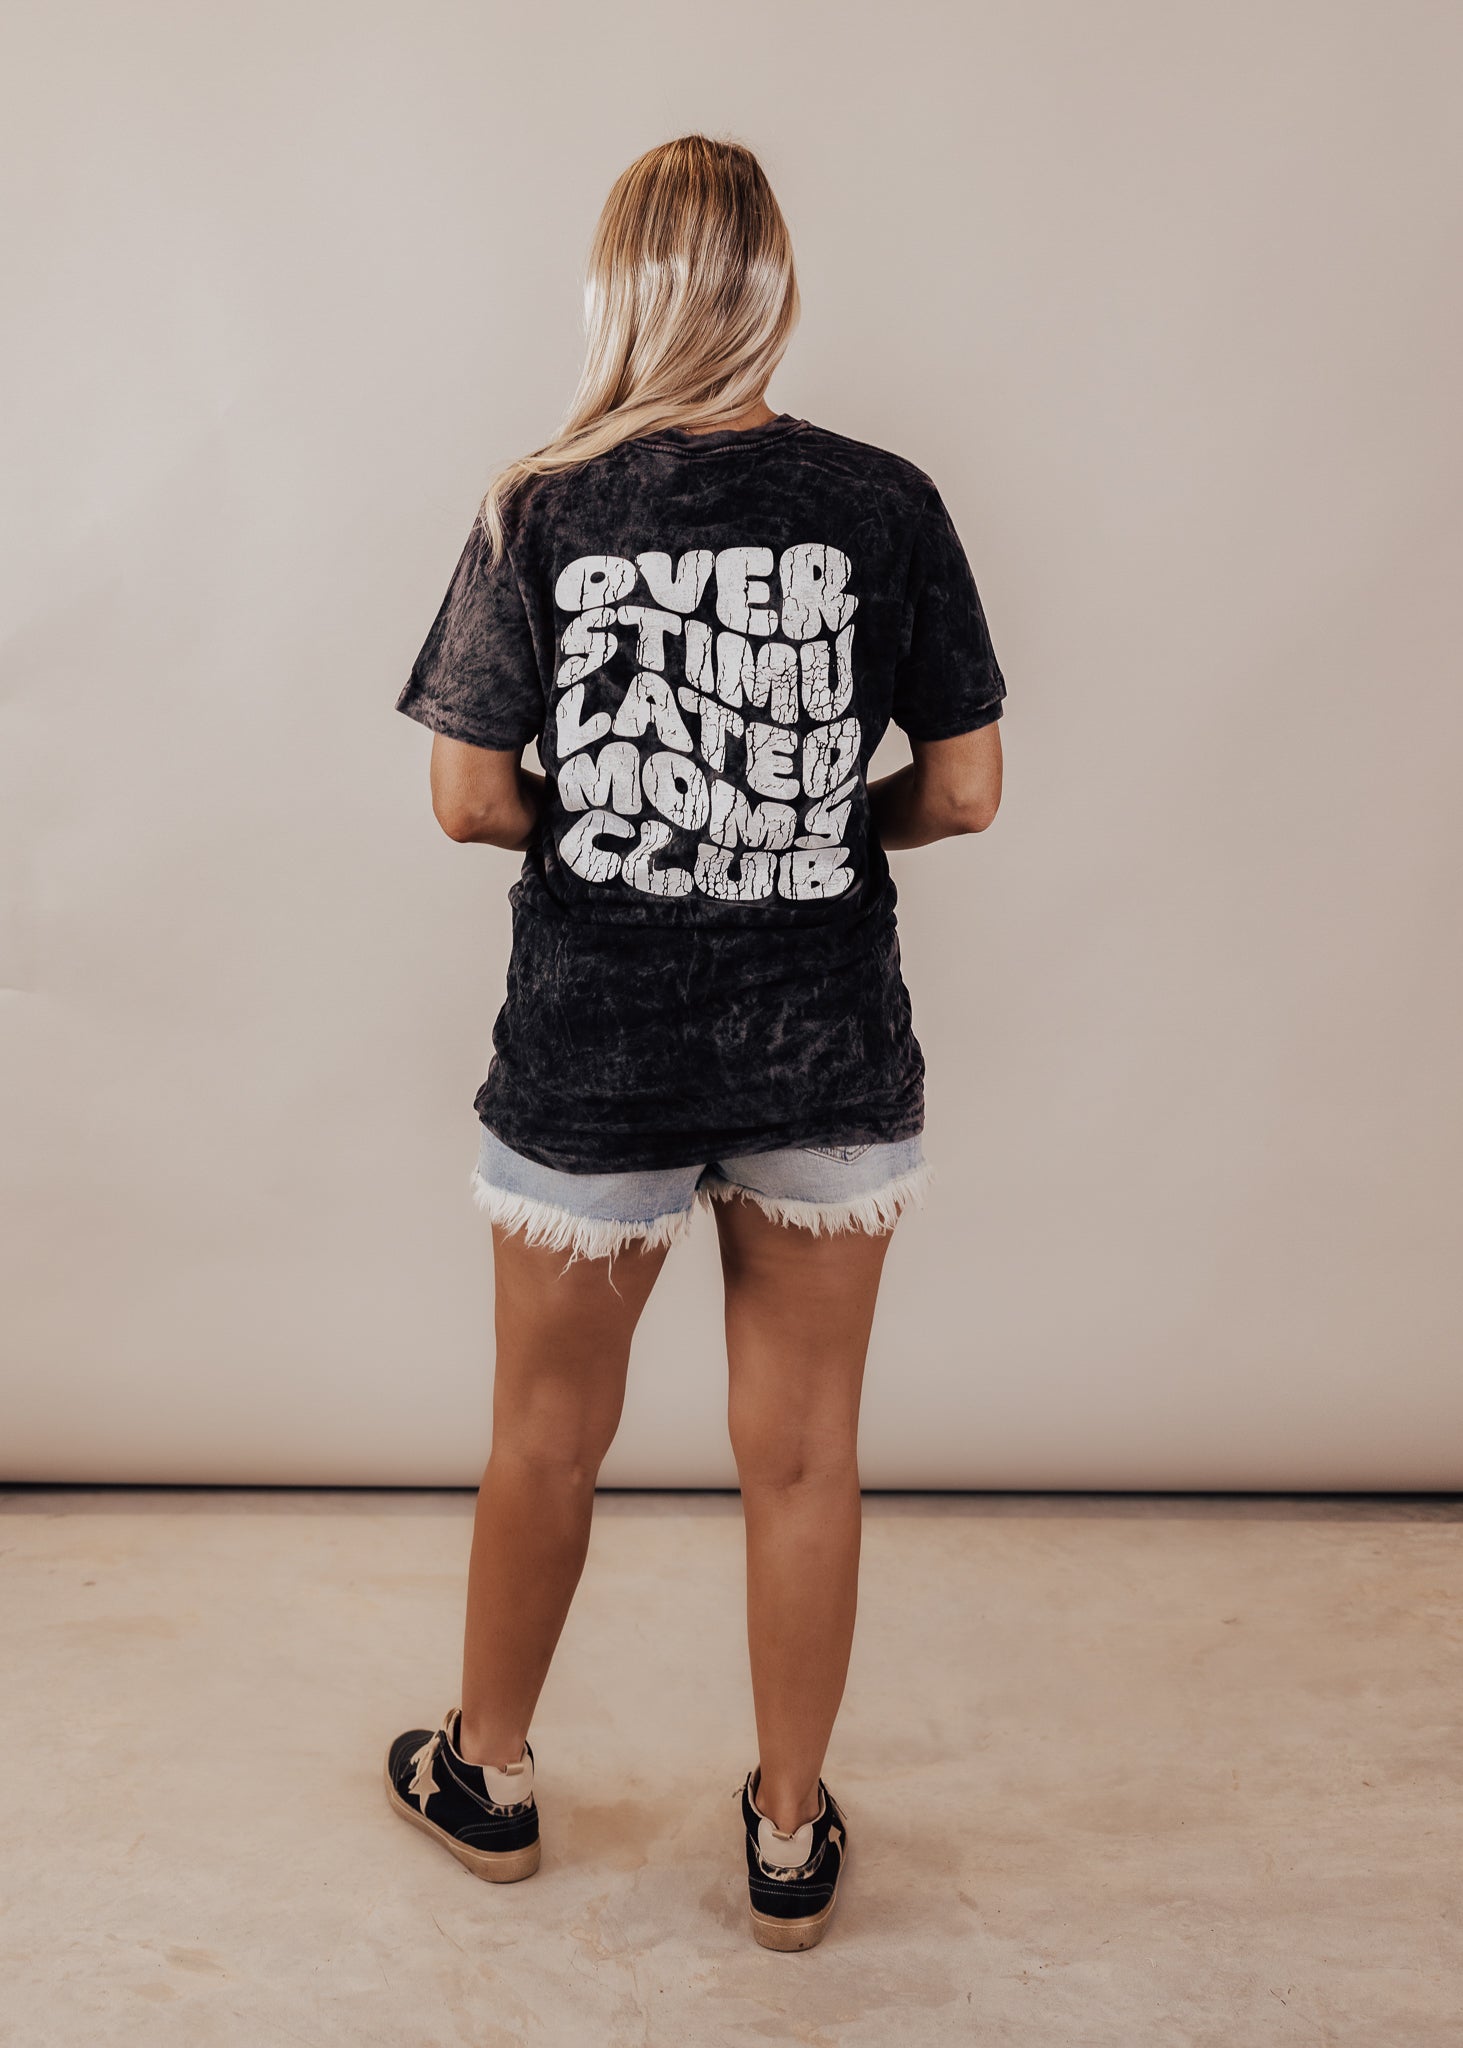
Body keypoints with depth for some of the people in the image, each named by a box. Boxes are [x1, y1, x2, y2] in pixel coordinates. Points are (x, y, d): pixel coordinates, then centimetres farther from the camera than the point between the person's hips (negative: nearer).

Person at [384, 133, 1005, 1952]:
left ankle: (489, 1778, 41)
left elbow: (467, 798, -6)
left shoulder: (537, 514, -7)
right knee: (802, 1455, 14)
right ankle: (791, 1836, 31)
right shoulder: (885, 504, -5)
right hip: (828, 1052, 1)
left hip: (592, 1058, 0)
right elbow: (965, 792, -4)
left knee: (546, 1439, 19)